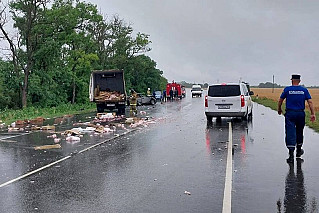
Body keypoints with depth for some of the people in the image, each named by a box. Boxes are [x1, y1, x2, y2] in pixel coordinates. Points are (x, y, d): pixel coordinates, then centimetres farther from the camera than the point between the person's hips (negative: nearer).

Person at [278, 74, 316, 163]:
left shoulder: (287, 89, -2)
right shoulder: (304, 90, 3)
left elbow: (280, 101, 3)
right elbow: (310, 102, -2)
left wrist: (279, 110, 19)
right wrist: (312, 114, -1)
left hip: (290, 113, -2)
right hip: (300, 113, 3)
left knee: (290, 133, -5)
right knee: (299, 132, 19)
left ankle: (291, 155, -13)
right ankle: (299, 151, 34)